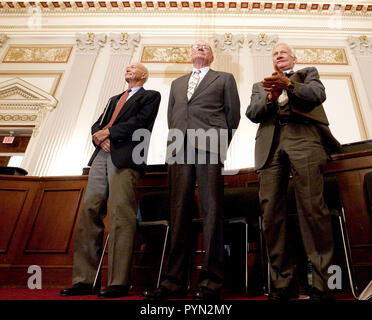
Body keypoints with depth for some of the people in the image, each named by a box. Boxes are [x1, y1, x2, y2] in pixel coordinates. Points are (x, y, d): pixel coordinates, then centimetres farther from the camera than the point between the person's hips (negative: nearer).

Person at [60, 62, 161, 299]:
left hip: (125, 156, -6)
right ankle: (84, 280, 2)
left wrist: (107, 132, -3)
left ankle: (119, 283, -9)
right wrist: (99, 136, 1)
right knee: (89, 211, -2)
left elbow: (140, 123, -4)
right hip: (102, 154, 6)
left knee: (121, 215, -14)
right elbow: (97, 125, 24)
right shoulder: (114, 99, 33)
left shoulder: (151, 96, 14)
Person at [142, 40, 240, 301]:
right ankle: (175, 281, 3)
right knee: (179, 213, -1)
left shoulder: (224, 79, 21)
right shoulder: (177, 83, 31)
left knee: (212, 211, -8)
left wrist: (221, 143, 2)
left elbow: (233, 113, 12)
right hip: (179, 149, 4)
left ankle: (211, 282, -3)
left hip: (209, 147, -3)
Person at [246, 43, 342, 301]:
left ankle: (321, 282, -6)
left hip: (304, 138, -2)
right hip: (271, 145, 2)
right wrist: (271, 97, -5)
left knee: (312, 207, -14)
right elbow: (252, 114, 14)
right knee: (271, 212, -8)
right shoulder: (260, 85, 31)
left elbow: (318, 94, 5)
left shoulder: (308, 74, 27)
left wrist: (289, 84, -12)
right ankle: (282, 281, -2)